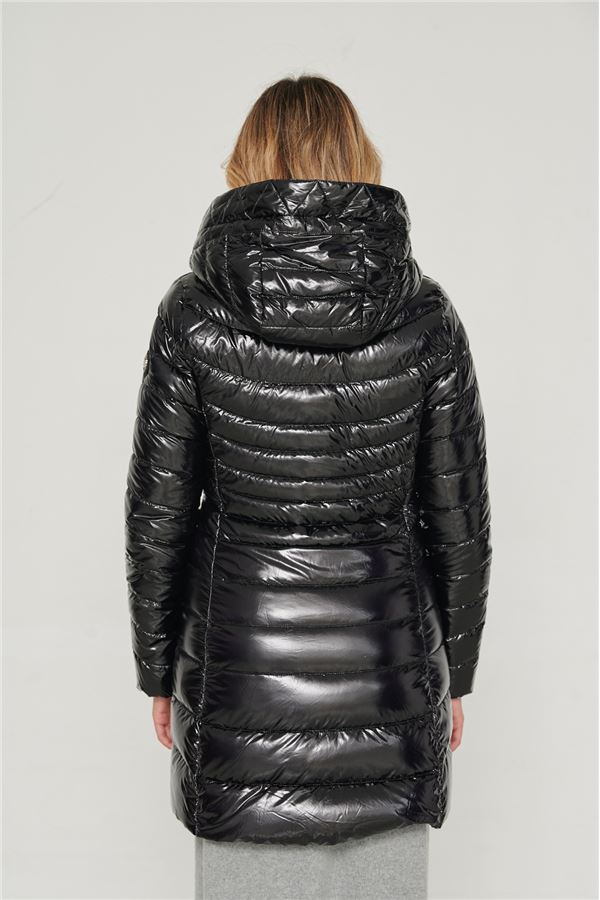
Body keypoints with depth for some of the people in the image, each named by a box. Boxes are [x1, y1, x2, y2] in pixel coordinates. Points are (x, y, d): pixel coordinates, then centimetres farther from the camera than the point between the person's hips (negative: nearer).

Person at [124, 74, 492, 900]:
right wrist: (454, 674, 11)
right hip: (386, 656, 1)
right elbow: (460, 519, -2)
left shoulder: (194, 312, -11)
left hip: (242, 661, -1)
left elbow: (158, 513, -5)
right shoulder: (426, 317, -8)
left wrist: (158, 670, 8)